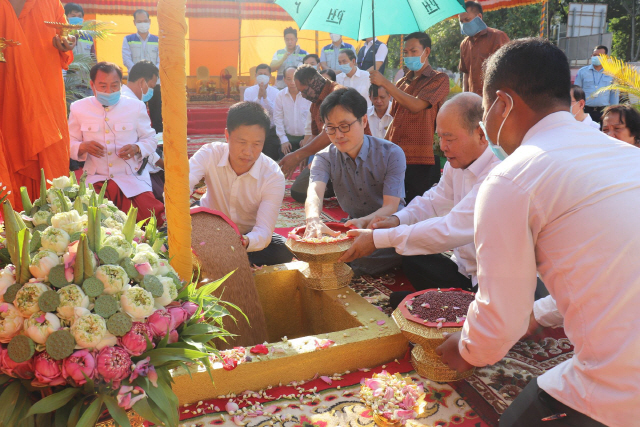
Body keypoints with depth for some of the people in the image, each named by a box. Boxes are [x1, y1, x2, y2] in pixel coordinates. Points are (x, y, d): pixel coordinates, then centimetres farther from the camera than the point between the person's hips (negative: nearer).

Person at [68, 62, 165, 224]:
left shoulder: (136, 106, 5)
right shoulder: (79, 108, 5)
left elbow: (150, 139, 9)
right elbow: (70, 143, 8)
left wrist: (136, 148, -14)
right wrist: (83, 147, -16)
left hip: (132, 178, 0)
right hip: (96, 179, 0)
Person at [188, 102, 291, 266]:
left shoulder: (273, 176, -22)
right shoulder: (210, 154, -18)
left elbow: (264, 230, -28)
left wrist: (246, 242, -52)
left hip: (249, 236, 0)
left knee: (283, 251, -29)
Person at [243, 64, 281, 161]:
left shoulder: (275, 92, 0)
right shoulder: (249, 91, 0)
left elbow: (274, 112, -13)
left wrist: (265, 96, -22)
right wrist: (259, 97, -20)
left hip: (271, 131, 0)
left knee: (273, 156, 2)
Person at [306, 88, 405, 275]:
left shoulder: (391, 154, -14)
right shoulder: (325, 158, -5)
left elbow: (390, 208, -21)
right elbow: (314, 192, -26)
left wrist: (363, 222, -44)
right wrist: (313, 219, -51)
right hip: (353, 226, 3)